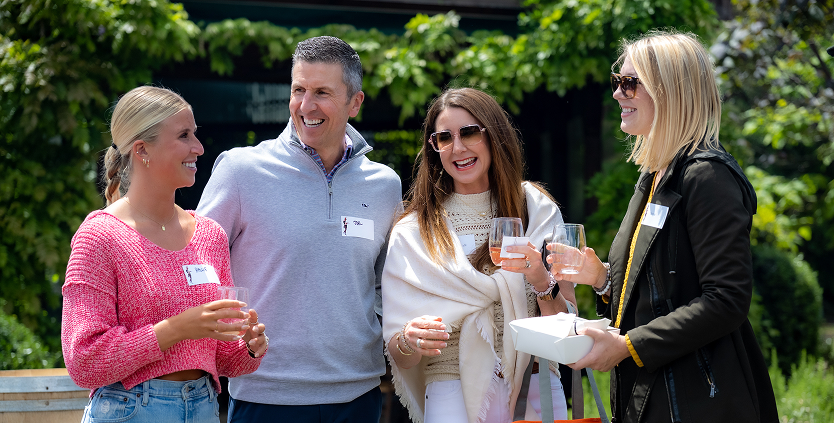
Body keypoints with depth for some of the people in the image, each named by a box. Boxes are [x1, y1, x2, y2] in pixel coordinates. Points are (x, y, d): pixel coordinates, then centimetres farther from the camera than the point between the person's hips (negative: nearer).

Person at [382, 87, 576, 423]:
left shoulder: (537, 210, 5)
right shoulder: (412, 232, 1)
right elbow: (400, 358, 0)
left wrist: (541, 282, -15)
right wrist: (409, 342, -22)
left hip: (535, 390, 2)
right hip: (453, 389, -2)